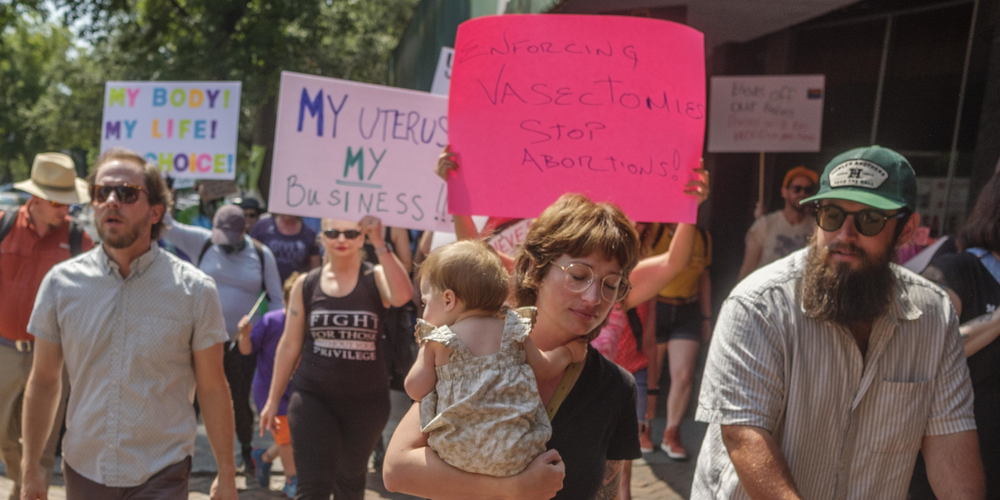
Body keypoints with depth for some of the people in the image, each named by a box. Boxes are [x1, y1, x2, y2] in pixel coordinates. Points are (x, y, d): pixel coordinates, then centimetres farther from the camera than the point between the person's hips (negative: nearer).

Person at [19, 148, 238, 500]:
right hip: (82, 470, 3)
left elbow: (212, 389, -4)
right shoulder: (61, 282, -1)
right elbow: (44, 381, 6)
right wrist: (30, 468, 7)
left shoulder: (195, 290, -8)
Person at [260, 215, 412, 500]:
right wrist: (273, 399, 9)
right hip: (313, 397, 0)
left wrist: (380, 244, -27)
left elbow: (402, 296, -27)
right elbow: (289, 345, 7)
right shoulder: (306, 284, 2)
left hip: (367, 400, 0)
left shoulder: (376, 279, -3)